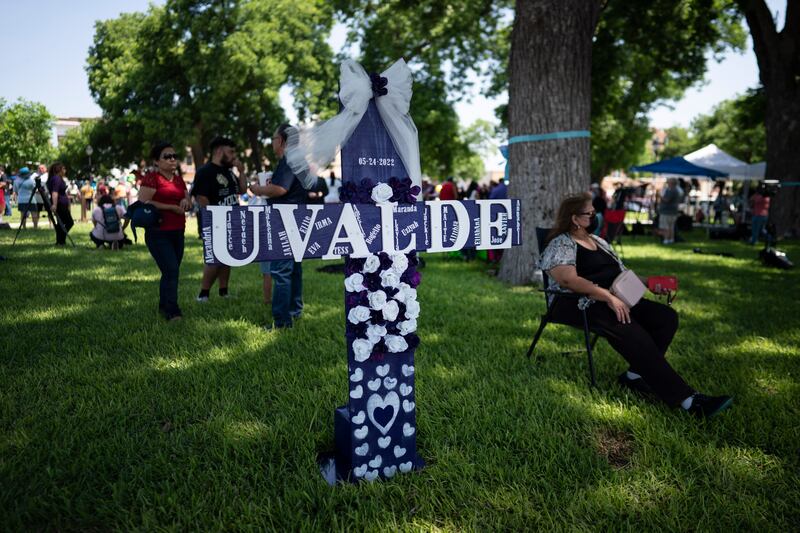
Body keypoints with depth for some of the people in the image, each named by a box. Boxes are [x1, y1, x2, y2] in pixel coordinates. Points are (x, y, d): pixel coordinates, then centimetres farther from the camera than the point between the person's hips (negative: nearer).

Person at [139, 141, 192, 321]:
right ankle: (173, 311, -10)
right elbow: (144, 203, -17)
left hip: (178, 233, 8)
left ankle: (164, 306, 28)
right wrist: (172, 207, -17)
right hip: (158, 234, -8)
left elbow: (189, 203, 23)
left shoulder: (179, 180, 15)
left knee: (170, 272, 15)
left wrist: (186, 202, -2)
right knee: (172, 270, -14)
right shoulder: (151, 179, -8)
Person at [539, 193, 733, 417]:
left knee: (667, 316, -11)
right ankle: (687, 399, -33)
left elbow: (621, 273, 27)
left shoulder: (597, 241, 24)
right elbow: (569, 279, -22)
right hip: (580, 305, -9)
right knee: (632, 332, -32)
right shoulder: (560, 244, -5)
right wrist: (608, 297, -29)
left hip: (615, 300, 9)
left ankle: (636, 374, -14)